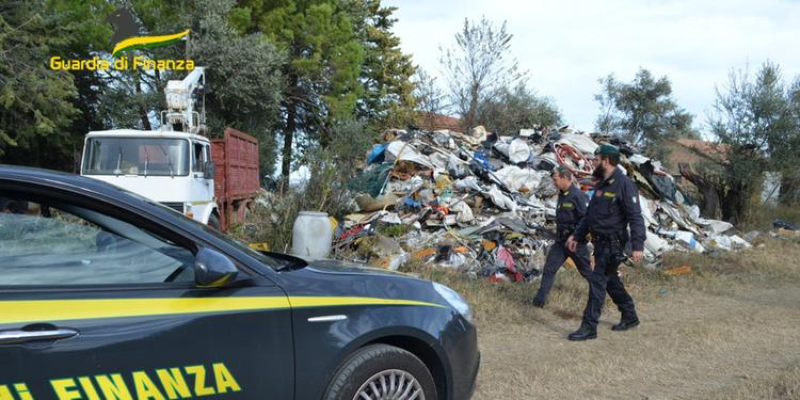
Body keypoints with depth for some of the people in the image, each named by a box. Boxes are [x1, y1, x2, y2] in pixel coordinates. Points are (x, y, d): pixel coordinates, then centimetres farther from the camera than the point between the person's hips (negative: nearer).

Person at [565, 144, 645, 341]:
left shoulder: (624, 184, -15)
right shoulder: (601, 185, 14)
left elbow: (635, 217, -20)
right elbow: (590, 215, 21)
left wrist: (637, 245, -26)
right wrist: (577, 236, 19)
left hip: (613, 244, -9)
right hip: (600, 243, 9)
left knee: (598, 281, -10)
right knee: (611, 280, 18)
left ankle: (589, 327, -6)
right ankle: (630, 317, 34)